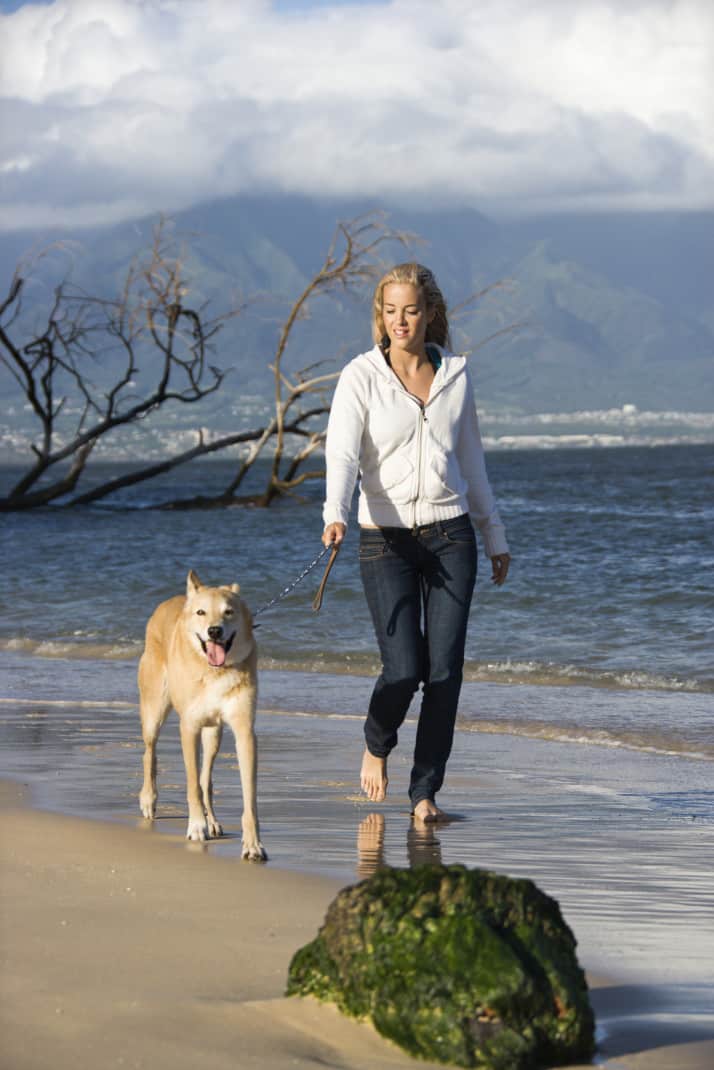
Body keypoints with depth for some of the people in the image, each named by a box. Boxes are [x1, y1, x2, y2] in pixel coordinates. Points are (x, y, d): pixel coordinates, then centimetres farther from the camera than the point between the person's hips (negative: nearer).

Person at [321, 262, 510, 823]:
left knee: (445, 670, -4)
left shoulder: (456, 375, 7)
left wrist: (496, 536, 19)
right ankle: (376, 746, 22)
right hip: (386, 539, -3)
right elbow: (342, 453, -16)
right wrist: (335, 516, -34)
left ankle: (425, 792, 7)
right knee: (404, 669, -11)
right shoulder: (361, 377, -4)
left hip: (451, 534, 3)